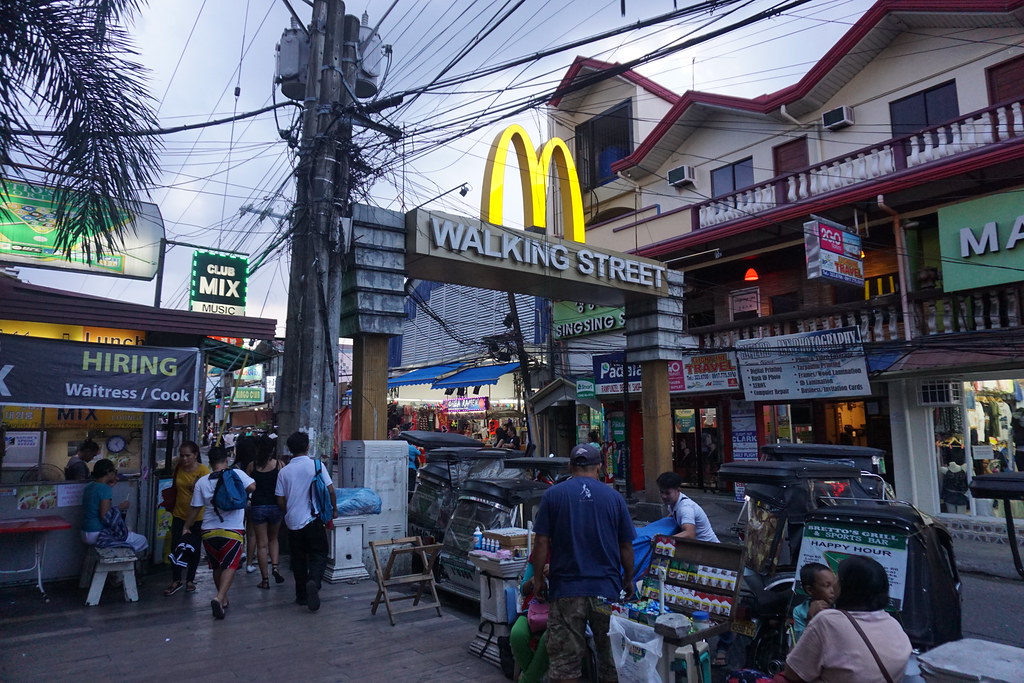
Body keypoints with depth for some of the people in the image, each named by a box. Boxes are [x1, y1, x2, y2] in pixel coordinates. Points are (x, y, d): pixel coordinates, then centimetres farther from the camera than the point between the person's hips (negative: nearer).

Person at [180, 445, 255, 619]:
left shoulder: (202, 481, 3)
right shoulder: (237, 474, -6)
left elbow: (195, 509, 5)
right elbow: (252, 486, -14)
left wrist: (186, 528, 18)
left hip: (209, 531, 4)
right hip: (233, 530, -4)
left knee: (217, 567, 18)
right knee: (230, 566, -2)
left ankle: (223, 600, 29)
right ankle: (219, 598, -21)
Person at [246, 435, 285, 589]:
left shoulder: (252, 465, -3)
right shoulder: (279, 464, -5)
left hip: (257, 507, 0)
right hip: (275, 507, 0)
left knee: (261, 544, 8)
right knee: (273, 539, 22)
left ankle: (265, 579, 10)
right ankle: (275, 566, 2)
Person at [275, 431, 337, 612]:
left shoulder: (284, 471, 2)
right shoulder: (316, 465, -7)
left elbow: (280, 500, 6)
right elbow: (330, 490, -8)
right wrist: (334, 509, 7)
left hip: (293, 521, 3)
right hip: (313, 519, -3)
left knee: (298, 558, 15)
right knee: (319, 554, 5)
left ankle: (301, 595, 21)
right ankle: (313, 581, -22)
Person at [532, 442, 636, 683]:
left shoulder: (553, 494, -3)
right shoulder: (613, 496, 0)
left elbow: (542, 542, -5)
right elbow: (626, 547, 4)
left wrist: (538, 577, 7)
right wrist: (628, 579, 18)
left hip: (566, 590, -1)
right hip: (606, 589, 1)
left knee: (565, 659, 8)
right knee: (610, 654, 16)